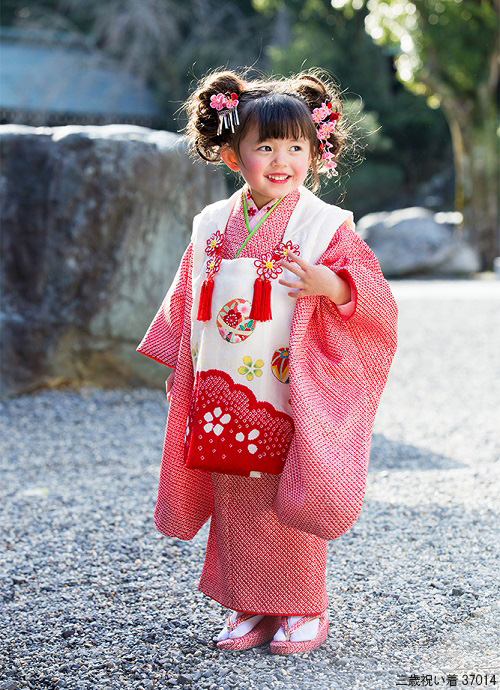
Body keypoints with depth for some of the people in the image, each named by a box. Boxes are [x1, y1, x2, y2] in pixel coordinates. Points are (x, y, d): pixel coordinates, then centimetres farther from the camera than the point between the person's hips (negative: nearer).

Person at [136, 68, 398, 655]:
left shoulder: (325, 226, -4)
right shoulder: (212, 226, 8)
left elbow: (373, 294, -9)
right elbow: (187, 301, 17)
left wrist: (329, 284, -28)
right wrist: (180, 367, 16)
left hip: (290, 397, -4)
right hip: (221, 395, 4)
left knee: (290, 506, 3)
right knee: (236, 504, 10)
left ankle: (304, 610, 19)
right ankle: (249, 607, 23)